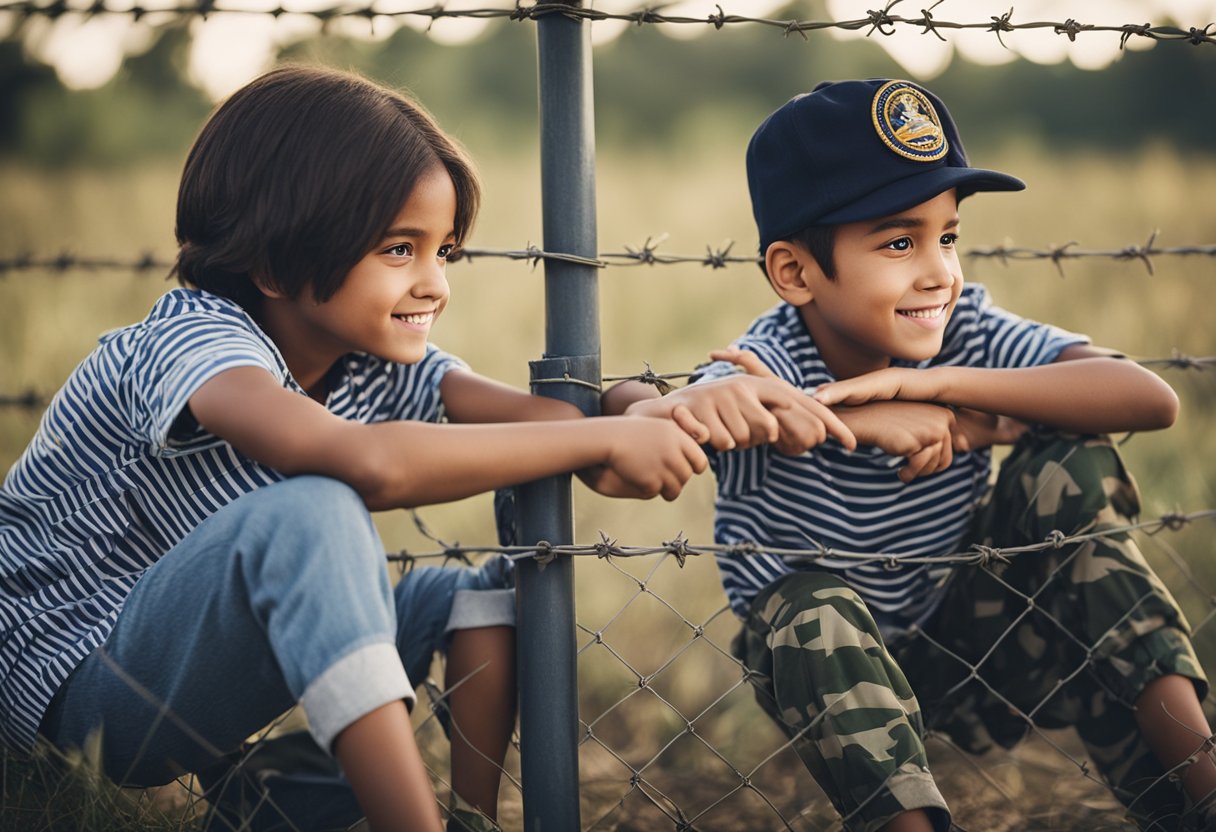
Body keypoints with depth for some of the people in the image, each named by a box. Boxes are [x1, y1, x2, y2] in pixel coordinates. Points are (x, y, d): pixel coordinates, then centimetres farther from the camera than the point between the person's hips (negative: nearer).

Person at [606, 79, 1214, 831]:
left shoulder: (968, 330, -17)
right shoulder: (772, 365, -25)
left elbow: (1153, 400, -29)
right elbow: (622, 408, -45)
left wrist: (931, 384, -37)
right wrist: (857, 421, -52)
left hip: (970, 647, 3)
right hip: (830, 665, -3)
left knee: (1072, 465, -17)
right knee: (809, 605, -34)